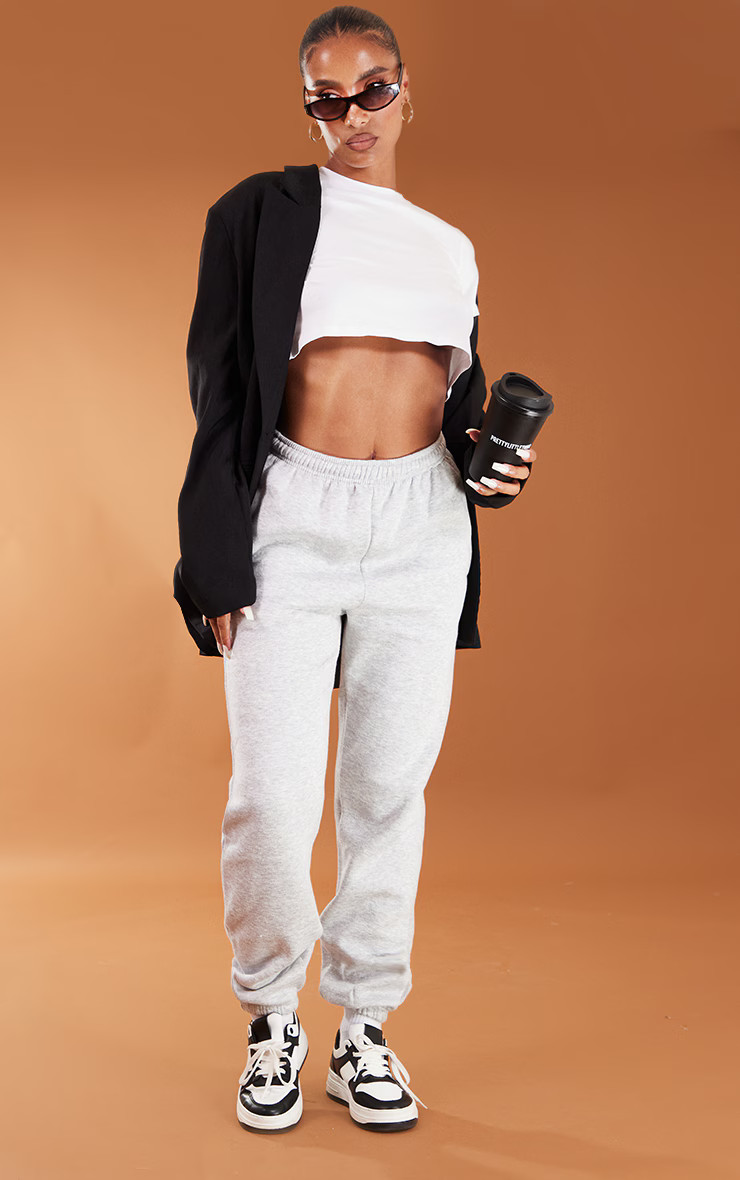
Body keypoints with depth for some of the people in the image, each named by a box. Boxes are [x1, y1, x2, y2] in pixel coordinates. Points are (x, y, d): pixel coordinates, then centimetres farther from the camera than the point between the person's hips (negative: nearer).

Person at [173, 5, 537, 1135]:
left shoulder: (452, 247, 18)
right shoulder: (262, 210, 6)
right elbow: (218, 384, 1)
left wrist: (492, 457, 2)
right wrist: (220, 560, -7)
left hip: (421, 526, 4)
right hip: (290, 515, -3)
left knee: (391, 789, 6)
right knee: (272, 799, -6)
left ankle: (364, 1029, 21)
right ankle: (271, 1019, 18)